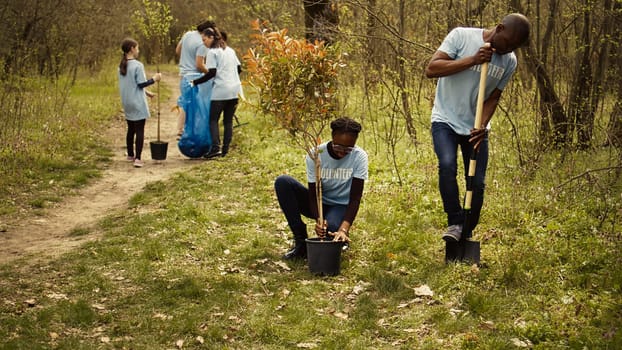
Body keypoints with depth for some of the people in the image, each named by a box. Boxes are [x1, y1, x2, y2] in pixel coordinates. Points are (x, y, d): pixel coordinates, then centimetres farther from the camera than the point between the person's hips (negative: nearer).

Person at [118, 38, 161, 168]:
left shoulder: (122, 66, 9)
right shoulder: (138, 65, -15)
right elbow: (141, 84, -16)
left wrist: (146, 92, 21)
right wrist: (154, 79, -2)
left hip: (127, 103, 8)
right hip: (138, 103, -8)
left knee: (131, 129, 19)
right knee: (140, 130, -7)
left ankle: (130, 155, 29)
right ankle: (137, 158, -14)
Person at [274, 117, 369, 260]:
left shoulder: (359, 157, -19)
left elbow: (355, 197, -22)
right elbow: (313, 194, -18)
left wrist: (344, 229, -37)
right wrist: (318, 219, -39)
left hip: (341, 206, -2)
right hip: (319, 205, 2)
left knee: (331, 226, -40)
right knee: (282, 182, -24)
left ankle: (342, 237, 3)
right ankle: (301, 241, -17)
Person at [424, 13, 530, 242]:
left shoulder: (509, 62, -2)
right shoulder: (461, 36, -14)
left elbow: (493, 98, 1)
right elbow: (431, 69, -21)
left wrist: (483, 126, -17)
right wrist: (472, 60, -28)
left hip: (476, 127, 4)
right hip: (445, 120, -3)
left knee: (477, 183, -1)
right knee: (447, 165, -27)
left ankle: (466, 234, 16)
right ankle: (455, 223, -15)